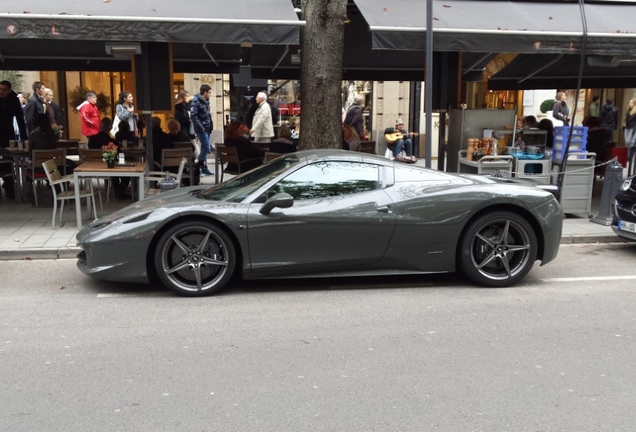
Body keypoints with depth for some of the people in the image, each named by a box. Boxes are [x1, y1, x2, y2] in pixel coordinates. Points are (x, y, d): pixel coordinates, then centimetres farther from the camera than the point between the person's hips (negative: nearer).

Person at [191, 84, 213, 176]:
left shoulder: (206, 101, 15)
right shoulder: (196, 101, -12)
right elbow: (193, 115, -19)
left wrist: (210, 126, 10)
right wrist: (200, 127, -20)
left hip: (207, 129, 9)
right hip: (201, 129, -9)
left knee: (205, 148, 11)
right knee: (206, 148, -11)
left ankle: (204, 168, 17)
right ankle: (197, 166, -1)